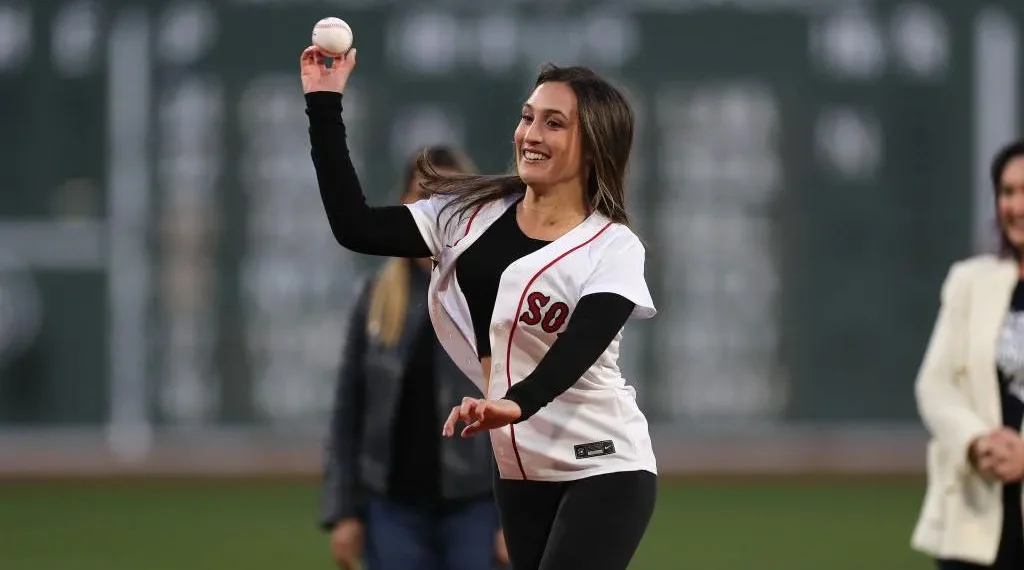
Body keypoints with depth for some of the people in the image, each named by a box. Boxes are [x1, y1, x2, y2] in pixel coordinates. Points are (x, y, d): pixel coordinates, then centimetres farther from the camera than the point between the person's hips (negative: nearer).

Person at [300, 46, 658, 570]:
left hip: (603, 471, -5)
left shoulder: (613, 249, -10)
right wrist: (324, 108, -8)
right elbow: (356, 227, -3)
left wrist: (517, 404, -46)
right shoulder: (470, 213, 4)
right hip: (520, 469, 6)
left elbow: (578, 348, -26)